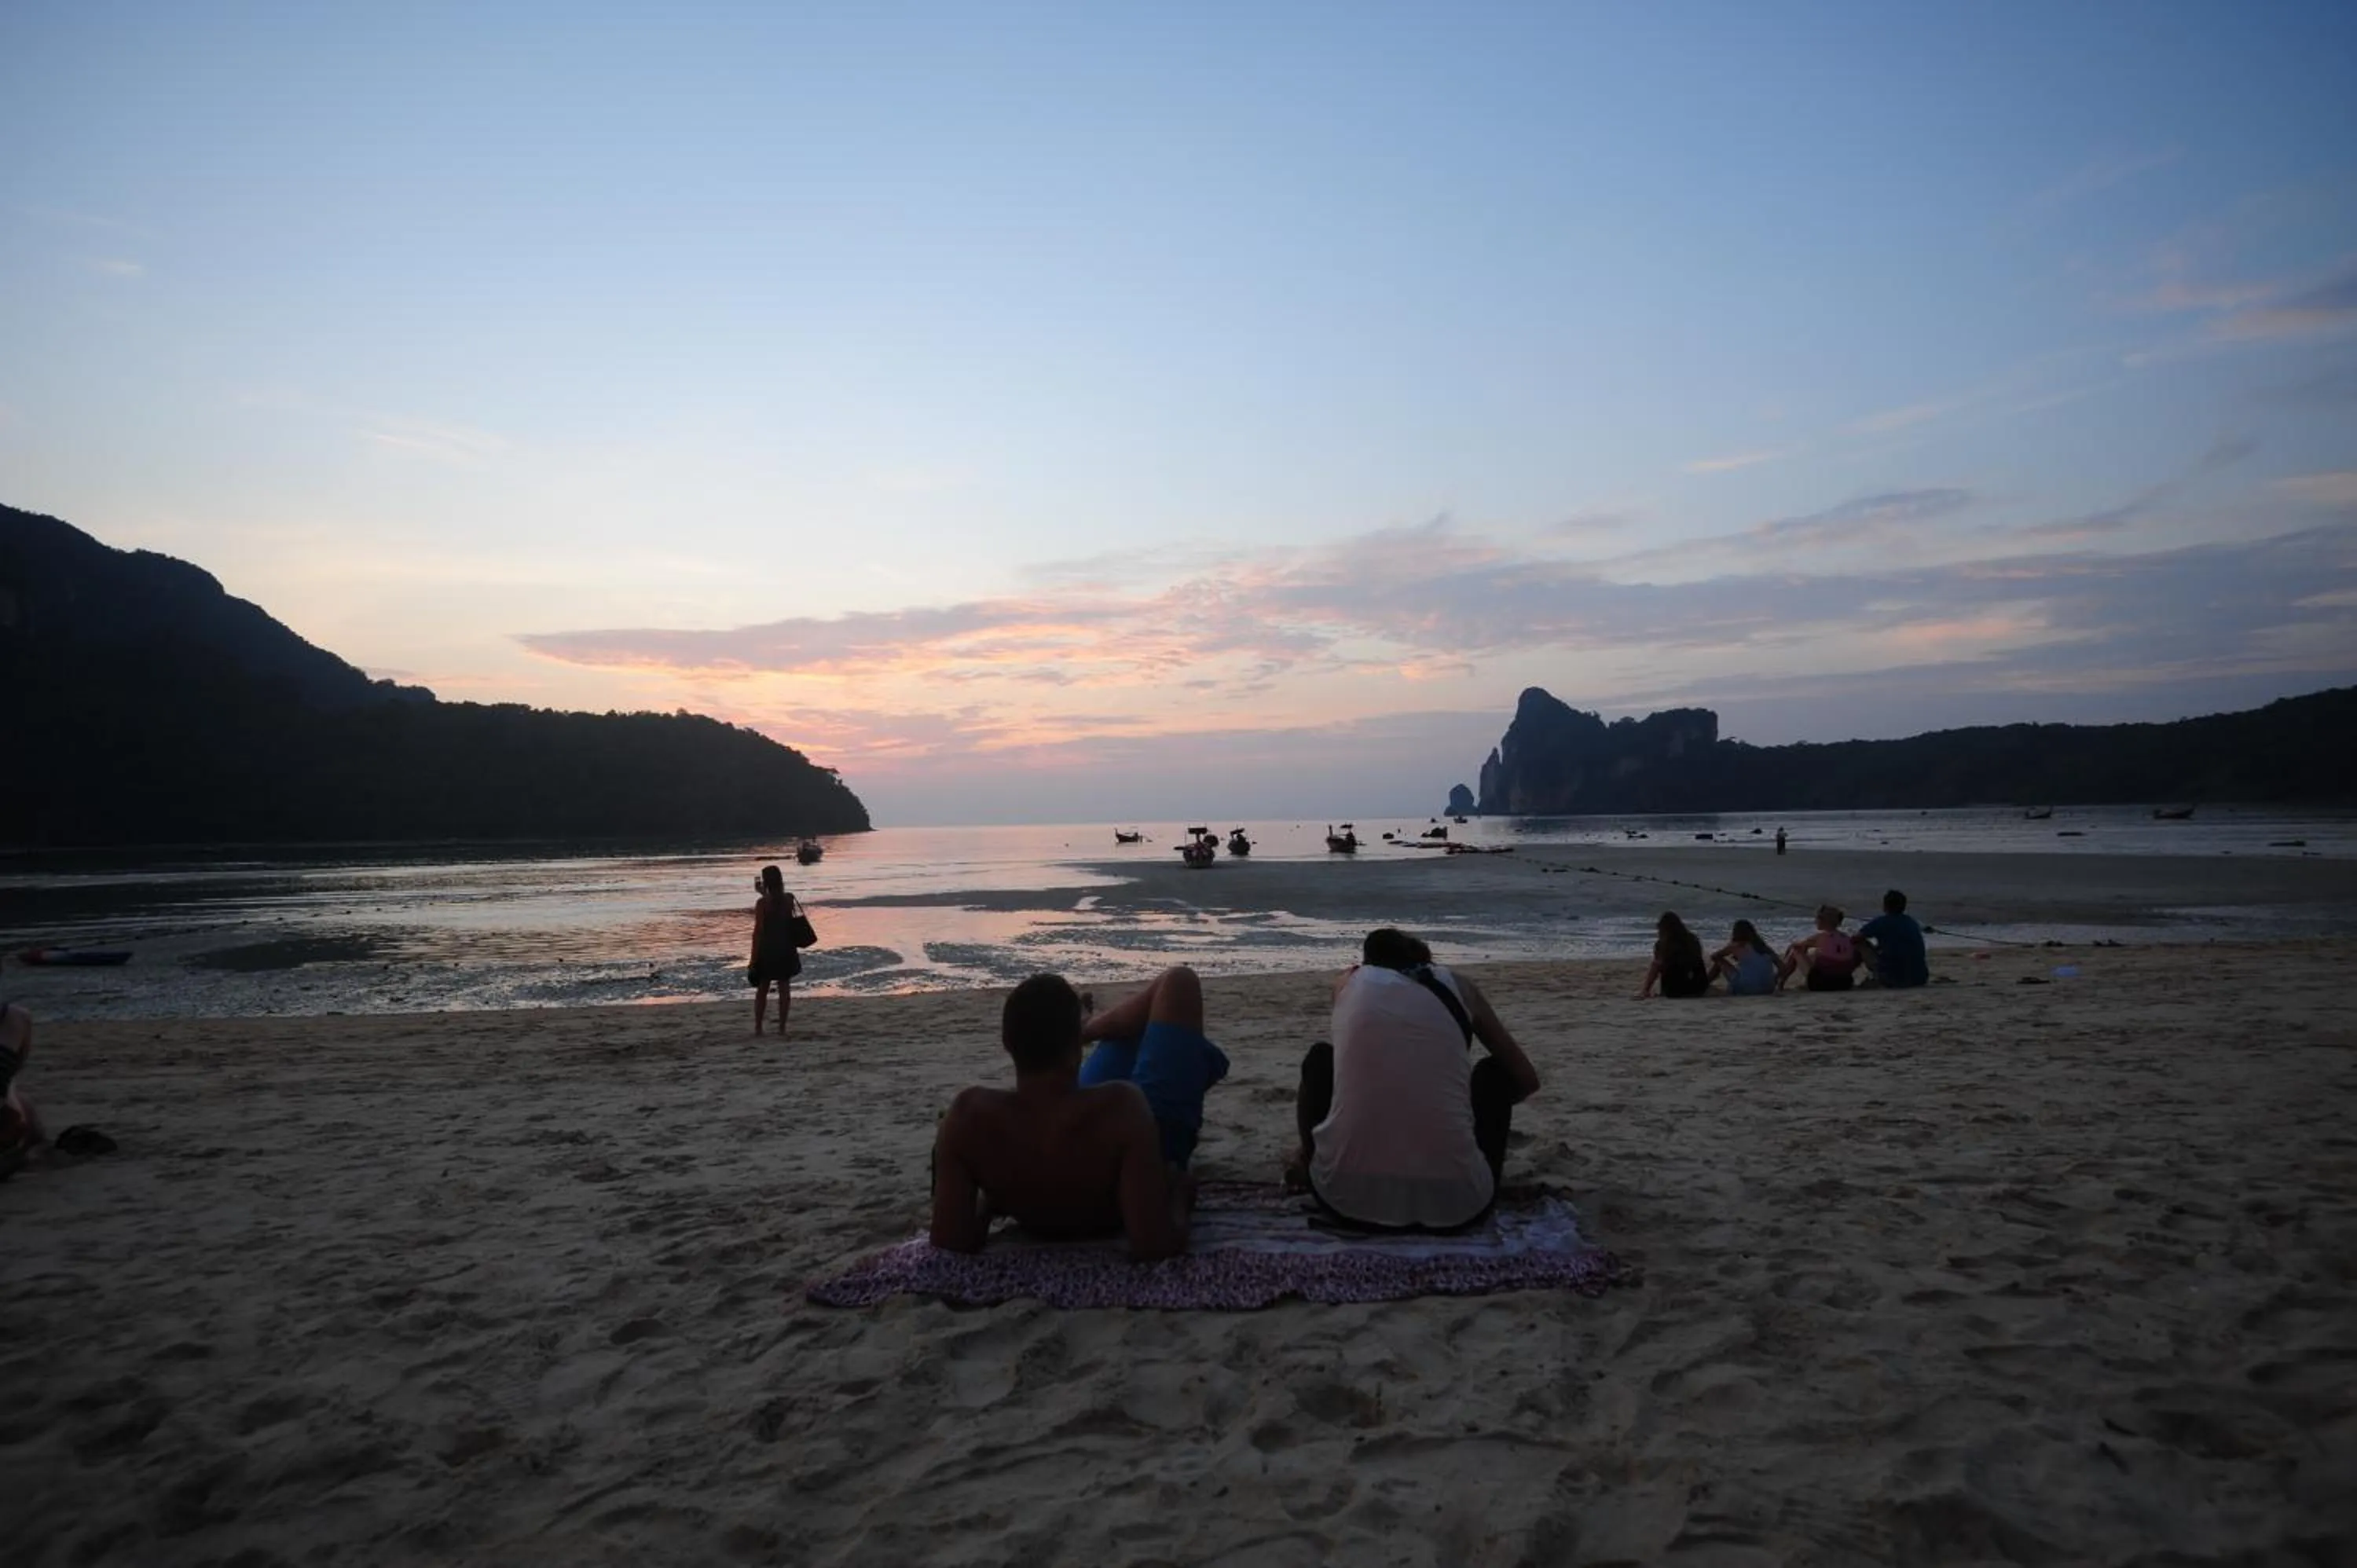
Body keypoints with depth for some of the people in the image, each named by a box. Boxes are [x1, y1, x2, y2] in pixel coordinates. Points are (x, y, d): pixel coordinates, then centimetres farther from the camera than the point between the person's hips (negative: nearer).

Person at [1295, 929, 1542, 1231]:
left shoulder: (1351, 981, 18)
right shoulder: (1459, 987, 16)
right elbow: (1527, 1080, 27)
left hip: (1346, 1195, 1)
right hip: (1453, 1202, 0)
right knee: (1495, 1069, 28)